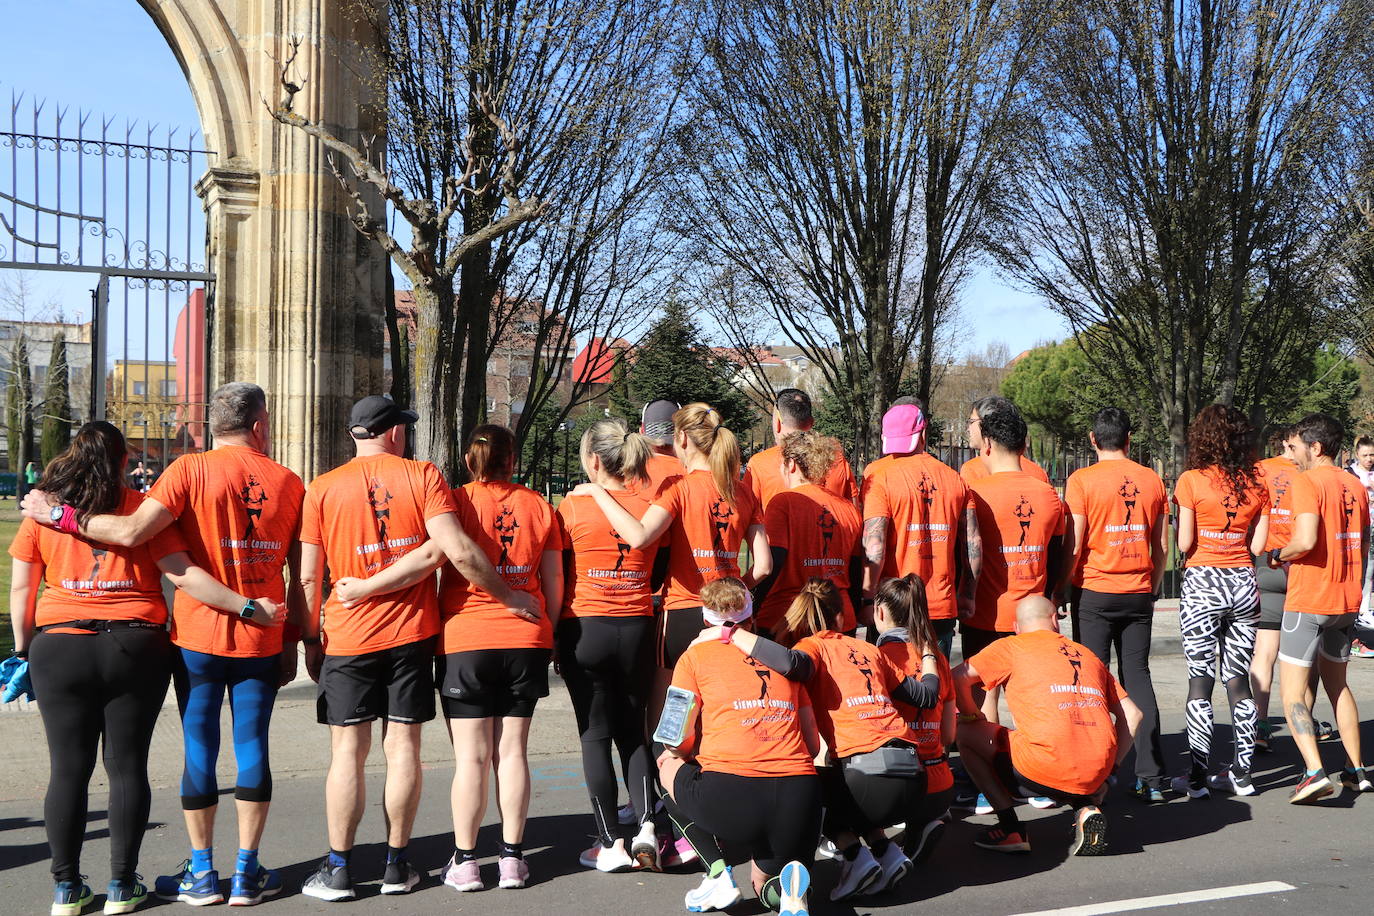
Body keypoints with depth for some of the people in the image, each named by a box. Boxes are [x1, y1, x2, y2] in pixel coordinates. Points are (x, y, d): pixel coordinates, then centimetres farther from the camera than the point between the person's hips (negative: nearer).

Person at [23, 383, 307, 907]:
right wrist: (292, 640, 14)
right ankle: (247, 873, 15)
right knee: (252, 747, 8)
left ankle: (201, 874, 16)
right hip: (263, 641, 2)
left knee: (199, 750, 7)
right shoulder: (288, 483, 3)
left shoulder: (192, 470, -7)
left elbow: (132, 532, -18)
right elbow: (300, 577, 5)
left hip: (199, 637, -2)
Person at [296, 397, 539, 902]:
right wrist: (510, 597, -4)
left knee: (347, 751, 6)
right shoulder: (422, 476, -3)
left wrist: (310, 639, 11)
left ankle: (338, 869, 10)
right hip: (411, 633, 0)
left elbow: (308, 577, -1)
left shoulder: (321, 489, 0)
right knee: (403, 747, 7)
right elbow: (458, 551, -13)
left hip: (348, 635, 0)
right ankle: (397, 864, 14)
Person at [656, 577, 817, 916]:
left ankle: (717, 871, 10)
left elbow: (680, 739, 4)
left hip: (731, 798, -4)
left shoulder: (696, 653, 11)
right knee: (767, 885, 32)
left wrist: (672, 756, 26)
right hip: (800, 797, 4)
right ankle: (790, 887, -6)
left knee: (669, 767, 29)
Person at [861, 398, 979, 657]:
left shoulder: (878, 473, -7)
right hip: (943, 607, 4)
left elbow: (874, 543, -15)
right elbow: (973, 544, 6)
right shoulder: (952, 477, 6)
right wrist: (967, 596, 16)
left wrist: (868, 599, -11)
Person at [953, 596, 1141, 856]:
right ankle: (1087, 810, 8)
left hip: (1042, 771, -6)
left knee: (965, 734, 16)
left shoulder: (1013, 646, 10)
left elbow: (959, 677, -1)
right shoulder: (1088, 656, 24)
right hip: (1095, 776, 6)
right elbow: (1132, 714, 22)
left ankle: (1010, 829, 8)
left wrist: (971, 718, 16)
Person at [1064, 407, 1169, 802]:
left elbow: (1074, 547, -11)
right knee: (1138, 676, 9)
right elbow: (1162, 546, 9)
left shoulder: (1082, 480, -8)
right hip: (1139, 593, 4)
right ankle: (1151, 778, 9)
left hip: (1095, 592, -4)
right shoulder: (1152, 480, 5)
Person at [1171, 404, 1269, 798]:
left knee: (1201, 680, 0)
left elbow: (1183, 543, -11)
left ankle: (1197, 777, 3)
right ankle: (1241, 773, 16)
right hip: (1243, 582, 4)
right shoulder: (1257, 484, 3)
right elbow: (1258, 544, 3)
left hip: (1202, 581, -4)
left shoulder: (1191, 481, -9)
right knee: (1239, 680, 11)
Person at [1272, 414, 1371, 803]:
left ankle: (1314, 772, -15)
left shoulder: (1307, 482, -13)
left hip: (1308, 601, -8)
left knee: (1292, 693, -4)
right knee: (1337, 684, 21)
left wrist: (1277, 555, -8)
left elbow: (1306, 540, -26)